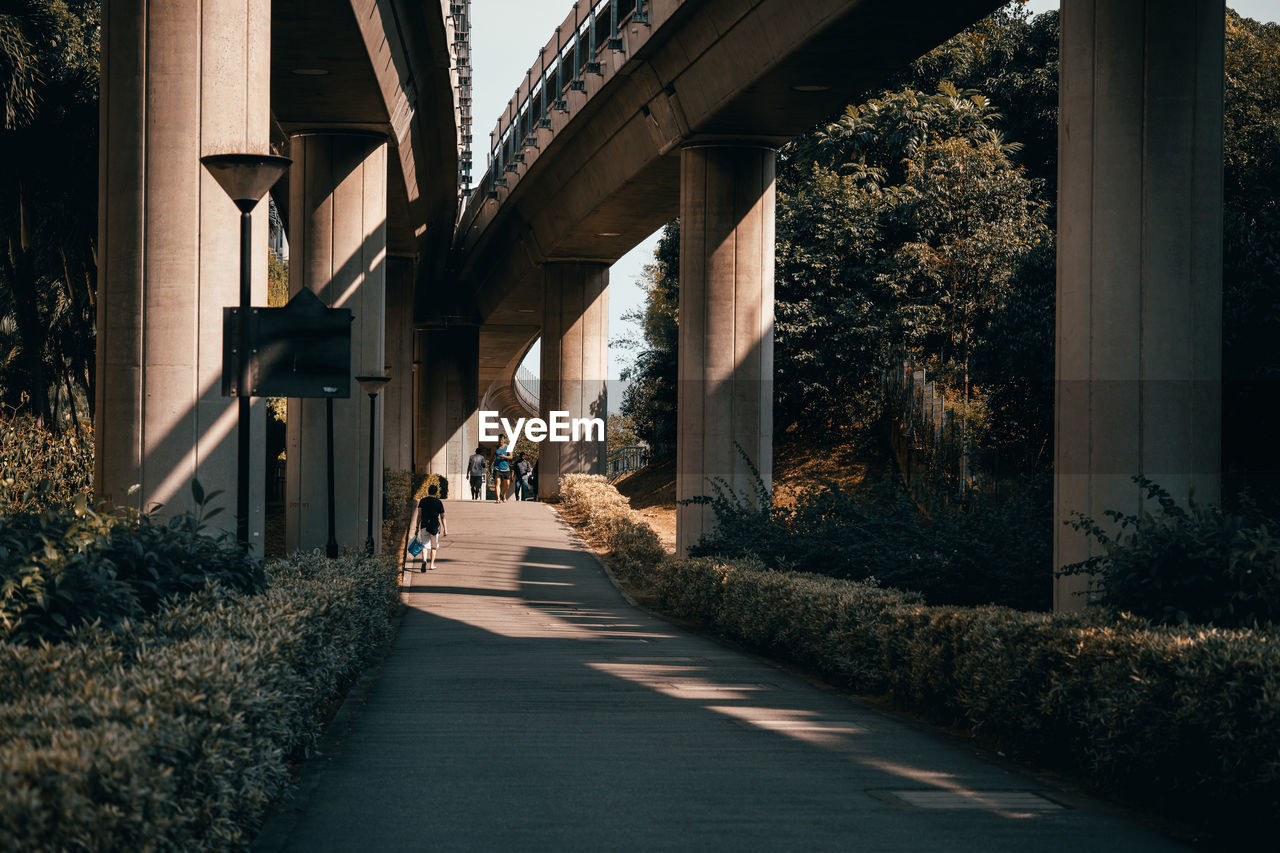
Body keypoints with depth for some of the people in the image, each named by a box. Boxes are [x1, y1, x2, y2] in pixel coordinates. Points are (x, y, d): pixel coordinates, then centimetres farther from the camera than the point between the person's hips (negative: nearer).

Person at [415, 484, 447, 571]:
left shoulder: (422, 501, 3)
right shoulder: (438, 502, -1)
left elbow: (419, 515, -1)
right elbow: (442, 517, 0)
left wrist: (418, 527, 1)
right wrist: (445, 529, 6)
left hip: (424, 526, 1)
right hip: (434, 526, -1)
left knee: (424, 546, 4)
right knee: (434, 547, 14)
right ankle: (432, 565, 17)